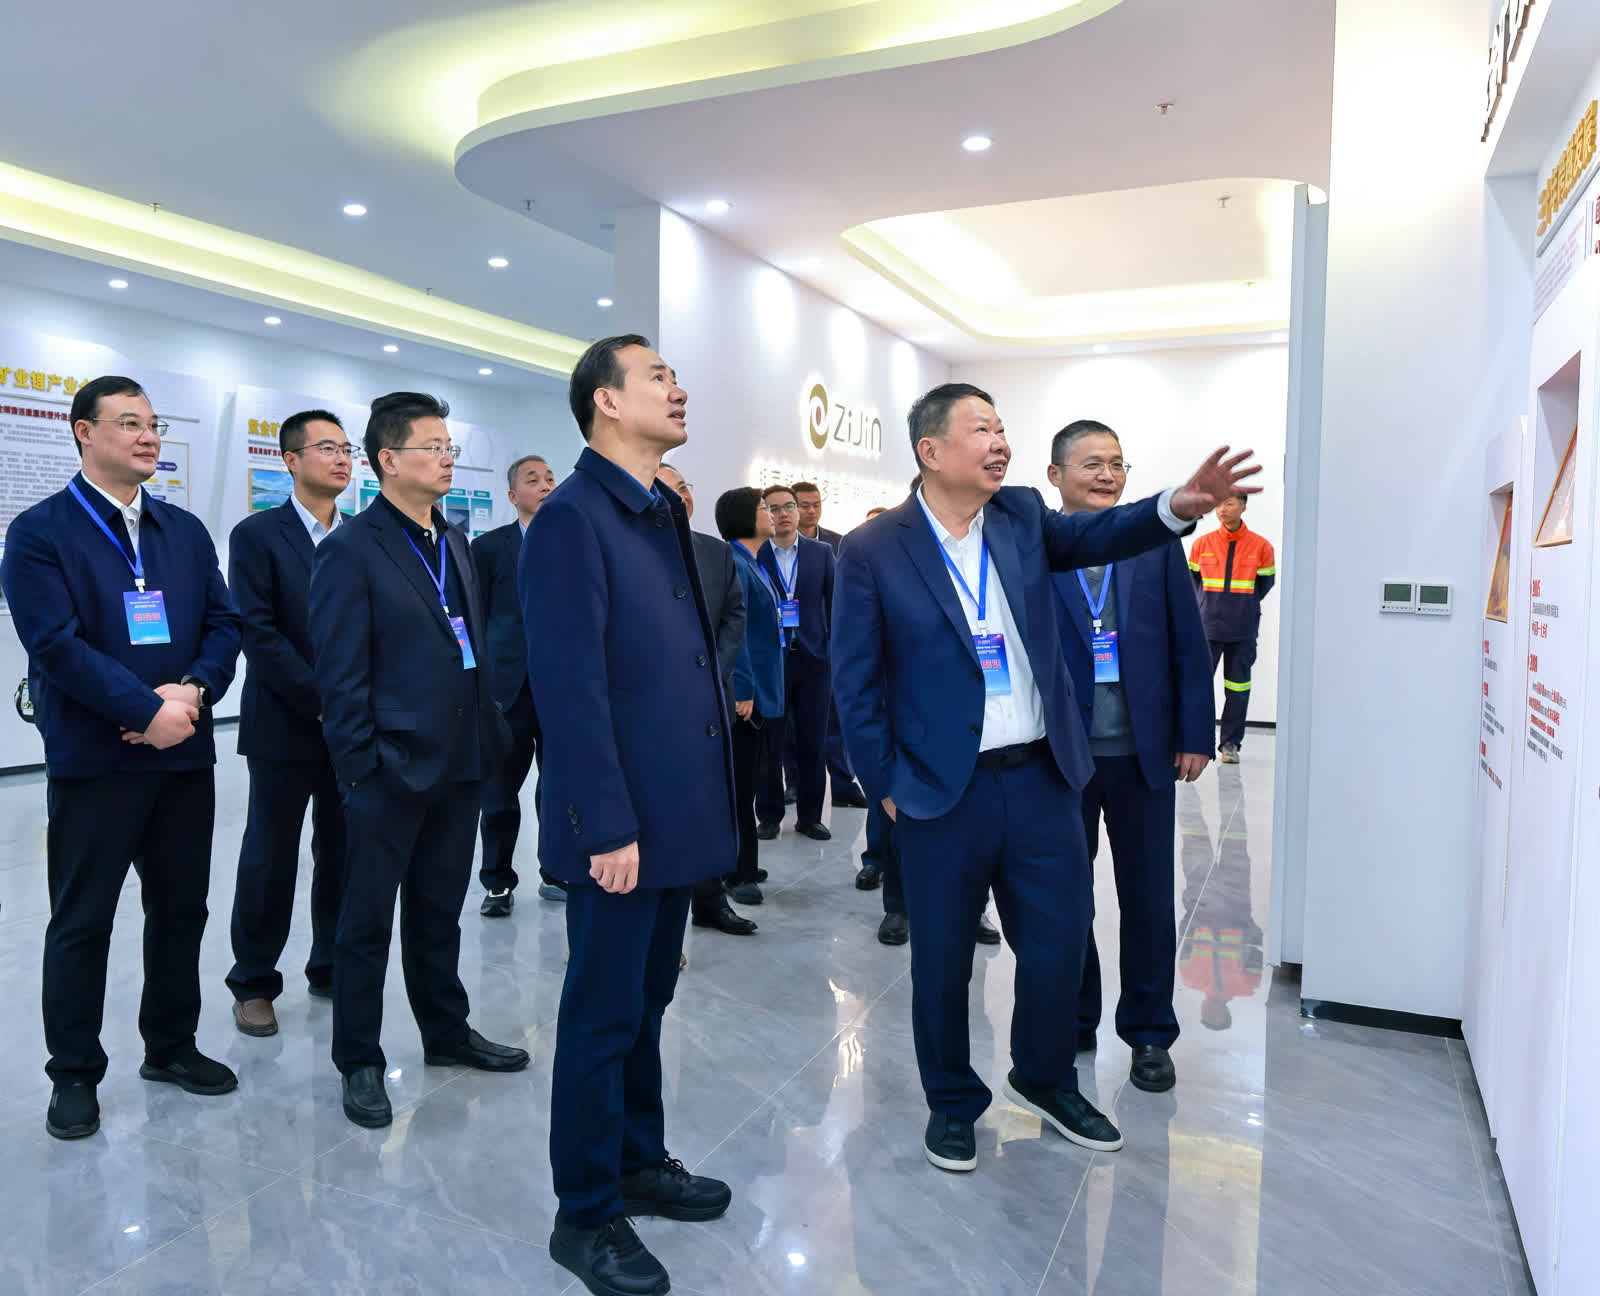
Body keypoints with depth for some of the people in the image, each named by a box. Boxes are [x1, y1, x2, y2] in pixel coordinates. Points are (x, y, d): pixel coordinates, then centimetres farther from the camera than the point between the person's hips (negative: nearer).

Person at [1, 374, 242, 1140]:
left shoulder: (185, 531, 11)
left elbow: (223, 623, 5)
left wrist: (192, 691, -13)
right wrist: (148, 710, -19)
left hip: (184, 753, 5)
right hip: (93, 759, -5)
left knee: (181, 907, 13)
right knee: (82, 921, 7)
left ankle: (171, 1046, 30)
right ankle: (74, 1074, 23)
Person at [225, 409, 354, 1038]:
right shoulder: (257, 534, -3)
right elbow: (259, 633, -10)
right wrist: (319, 701, -15)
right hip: (285, 725, -4)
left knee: (343, 854, 10)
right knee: (270, 859, 6)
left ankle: (332, 968, 25)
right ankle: (254, 983, 20)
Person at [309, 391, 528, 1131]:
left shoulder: (455, 544, 13)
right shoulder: (352, 550, -10)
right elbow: (340, 676, -13)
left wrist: (490, 736, 10)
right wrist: (361, 770, -15)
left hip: (459, 764, 7)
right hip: (393, 770, -7)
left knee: (439, 911, 20)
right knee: (368, 922, 8)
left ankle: (446, 1031, 35)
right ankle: (358, 1062, 22)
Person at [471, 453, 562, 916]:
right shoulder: (489, 546, 3)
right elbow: (475, 619, 4)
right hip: (509, 687, -1)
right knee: (499, 791, 7)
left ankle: (556, 875, 25)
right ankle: (498, 882, 21)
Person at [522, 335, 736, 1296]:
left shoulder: (666, 512, 13)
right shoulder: (572, 519, -14)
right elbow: (571, 687, -19)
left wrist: (709, 799, 13)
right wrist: (607, 827, -20)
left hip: (681, 811, 8)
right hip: (624, 824, -8)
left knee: (648, 1002, 21)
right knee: (604, 1016, 7)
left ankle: (640, 1162, 39)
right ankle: (587, 1215, 24)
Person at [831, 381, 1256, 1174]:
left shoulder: (1021, 516, 6)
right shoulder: (872, 551, -8)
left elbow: (1095, 535, -9)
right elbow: (855, 683, -6)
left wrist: (1178, 506, -27)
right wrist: (886, 785, -6)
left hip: (1041, 777, 4)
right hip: (942, 790, -4)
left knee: (1060, 940, 14)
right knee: (943, 958, 11)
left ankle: (1044, 1079, 40)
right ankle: (952, 1102, 34)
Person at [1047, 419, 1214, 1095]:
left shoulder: (1157, 541, 3)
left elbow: (1189, 643, 4)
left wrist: (1195, 735, 0)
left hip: (1142, 751, 1)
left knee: (1149, 899, 11)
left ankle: (1149, 1033, 29)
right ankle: (1073, 1021, 32)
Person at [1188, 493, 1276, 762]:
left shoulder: (1260, 546, 1)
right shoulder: (1202, 544, 3)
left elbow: (1266, 581, 12)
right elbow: (1193, 576, 16)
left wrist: (1245, 606, 9)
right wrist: (1207, 605, 11)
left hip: (1243, 629, 0)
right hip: (1208, 625, 0)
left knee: (1238, 686, 5)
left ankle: (1231, 743, 14)